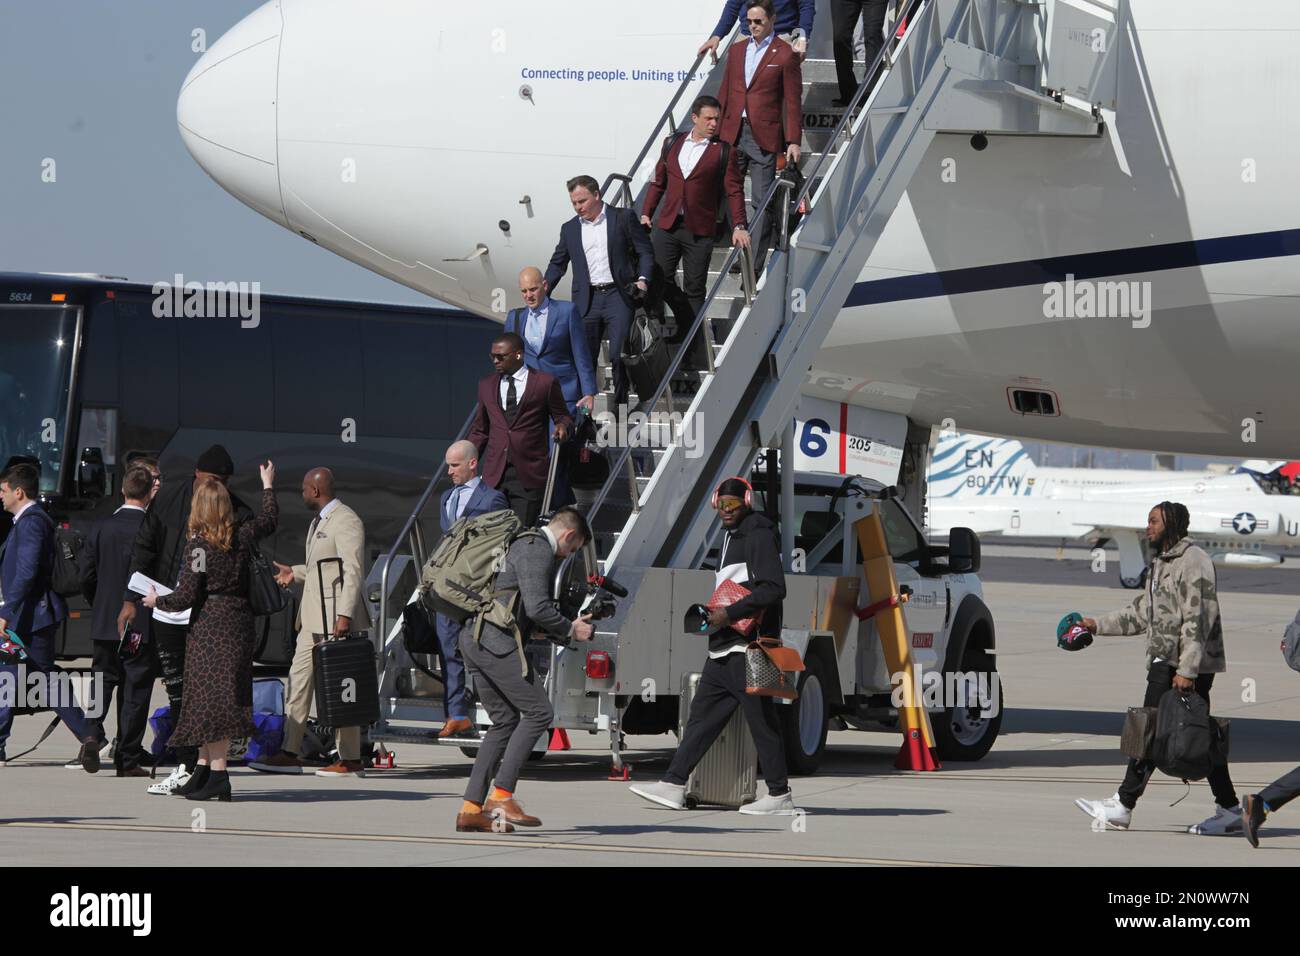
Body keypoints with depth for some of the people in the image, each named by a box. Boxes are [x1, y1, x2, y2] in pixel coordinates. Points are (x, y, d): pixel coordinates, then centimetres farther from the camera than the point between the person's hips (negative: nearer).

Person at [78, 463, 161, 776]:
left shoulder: (101, 527, 0)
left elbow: (87, 577, 2)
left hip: (104, 624, 3)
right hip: (143, 626, -3)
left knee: (102, 683, 12)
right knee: (135, 691, 4)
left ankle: (93, 735, -9)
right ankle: (128, 759, 5)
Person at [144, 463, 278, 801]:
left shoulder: (198, 545, -12)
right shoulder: (242, 536, 4)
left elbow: (187, 596, -13)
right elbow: (269, 519, 25)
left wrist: (157, 601, 6)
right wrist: (268, 485, 41)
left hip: (210, 623, -6)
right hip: (240, 619, 6)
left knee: (210, 697, -7)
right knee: (222, 696, 11)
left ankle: (217, 774, -13)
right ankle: (204, 770, 15)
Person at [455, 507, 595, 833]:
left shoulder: (523, 545, 25)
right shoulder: (538, 551, -9)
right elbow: (537, 607, -19)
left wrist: (564, 629, 22)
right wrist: (570, 630, -4)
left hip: (474, 638, 10)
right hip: (497, 640, -10)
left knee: (505, 721, 13)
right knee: (538, 712, -7)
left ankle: (471, 808, 7)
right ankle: (501, 796, -12)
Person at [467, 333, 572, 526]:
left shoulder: (545, 383, 1)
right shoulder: (486, 386, 14)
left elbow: (562, 417, 10)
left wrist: (562, 426, -14)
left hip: (528, 474, -4)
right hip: (495, 474, 4)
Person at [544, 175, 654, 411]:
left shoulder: (623, 218, 4)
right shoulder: (570, 229, 14)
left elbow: (645, 251, 5)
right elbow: (558, 263, 19)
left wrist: (642, 279, -11)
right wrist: (544, 288, 1)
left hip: (618, 296, -3)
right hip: (587, 301, 3)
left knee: (618, 354, -8)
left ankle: (620, 405, 0)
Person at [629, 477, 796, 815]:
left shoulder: (758, 535, -9)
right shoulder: (730, 536, 22)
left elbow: (773, 589, -19)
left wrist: (730, 614, -19)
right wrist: (712, 615, 16)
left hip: (748, 648, -10)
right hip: (724, 649, 10)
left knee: (761, 720, -6)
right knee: (702, 715, 7)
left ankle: (779, 796, -1)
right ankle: (674, 786, 6)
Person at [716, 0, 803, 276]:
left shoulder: (785, 54, -3)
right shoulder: (737, 49, 13)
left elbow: (793, 101, -4)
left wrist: (793, 141, -9)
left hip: (763, 137, -5)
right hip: (732, 134, 5)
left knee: (762, 203, -3)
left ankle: (753, 265, -2)